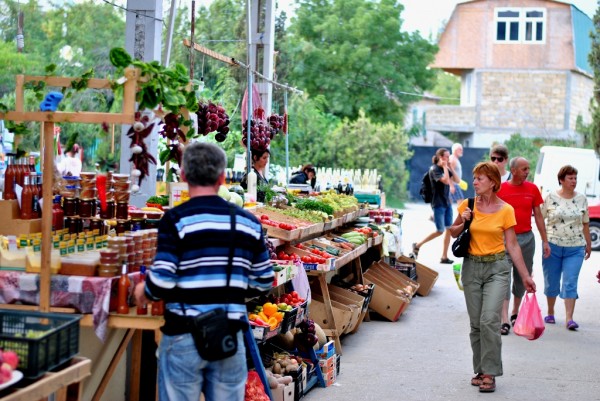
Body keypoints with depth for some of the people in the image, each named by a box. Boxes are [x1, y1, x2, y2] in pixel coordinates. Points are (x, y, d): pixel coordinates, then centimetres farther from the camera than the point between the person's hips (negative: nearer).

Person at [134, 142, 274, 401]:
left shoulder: (176, 219, -9)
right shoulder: (248, 222, 4)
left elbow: (162, 281, -16)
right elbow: (263, 283, 8)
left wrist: (143, 292, 6)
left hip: (184, 334, -3)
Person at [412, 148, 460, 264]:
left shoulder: (446, 169, 11)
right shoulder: (434, 169, -11)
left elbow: (457, 180, 6)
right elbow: (446, 180, -24)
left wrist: (450, 168, 0)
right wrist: (445, 167, -14)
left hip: (447, 203, 7)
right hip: (438, 204, -7)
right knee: (440, 231, -6)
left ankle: (444, 257, 10)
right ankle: (417, 245, 10)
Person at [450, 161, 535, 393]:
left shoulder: (505, 210, -5)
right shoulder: (467, 205, 1)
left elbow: (512, 246, 0)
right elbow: (453, 233, 14)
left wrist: (525, 276, -1)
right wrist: (462, 223, -8)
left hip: (497, 268, -3)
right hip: (471, 267, 3)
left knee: (489, 320, -15)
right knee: (476, 323, 7)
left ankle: (489, 373, -8)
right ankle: (480, 370, 18)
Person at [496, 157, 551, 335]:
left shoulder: (532, 189, 4)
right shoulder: (500, 189, -4)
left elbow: (538, 215, 10)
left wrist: (545, 241, 9)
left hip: (526, 238, 3)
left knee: (522, 278, 12)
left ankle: (515, 313, 29)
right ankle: (504, 321, -12)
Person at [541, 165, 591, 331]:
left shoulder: (582, 199, 6)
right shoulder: (551, 197, -1)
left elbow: (585, 223, 13)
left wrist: (588, 243, 15)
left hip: (575, 248, 1)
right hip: (553, 246, -1)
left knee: (570, 283, -7)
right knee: (551, 282, 8)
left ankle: (569, 318, -9)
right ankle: (550, 313, 26)